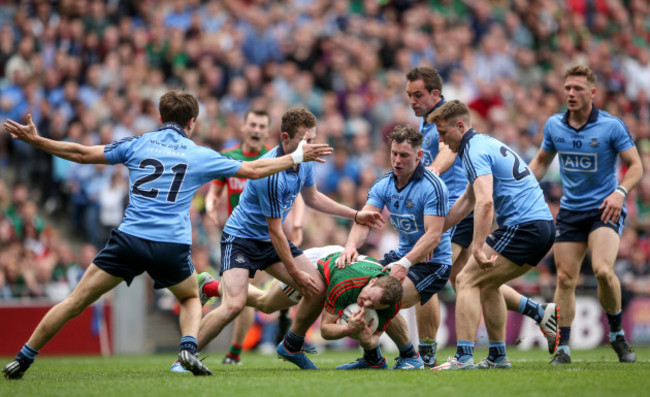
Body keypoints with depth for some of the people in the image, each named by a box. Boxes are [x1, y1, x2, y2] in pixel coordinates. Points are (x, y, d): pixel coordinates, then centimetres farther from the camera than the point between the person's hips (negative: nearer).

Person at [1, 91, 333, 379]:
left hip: (130, 238, 0)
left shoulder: (138, 144, 10)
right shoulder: (200, 155, 10)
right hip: (172, 246, 0)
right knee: (191, 298, 27)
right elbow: (254, 170, 17)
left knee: (76, 301, 4)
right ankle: (188, 349, 1)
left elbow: (82, 154, 13)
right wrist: (296, 158, 31)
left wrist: (34, 140, 22)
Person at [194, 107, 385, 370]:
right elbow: (275, 231, -23)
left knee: (318, 289, -1)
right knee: (234, 304, -27)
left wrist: (356, 215, 15)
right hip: (241, 238, -8)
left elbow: (312, 198, 18)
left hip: (269, 242, 8)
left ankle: (291, 346, 20)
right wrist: (295, 274, -16)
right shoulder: (271, 174, -30)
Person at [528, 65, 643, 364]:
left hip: (604, 210, -4)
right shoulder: (554, 125, 3)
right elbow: (541, 162, 19)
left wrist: (620, 192, -21)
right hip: (570, 211, 4)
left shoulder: (612, 126, -10)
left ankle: (617, 334, -2)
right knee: (565, 278, -2)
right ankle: (563, 348, 6)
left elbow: (635, 165, -5)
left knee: (602, 270, -23)